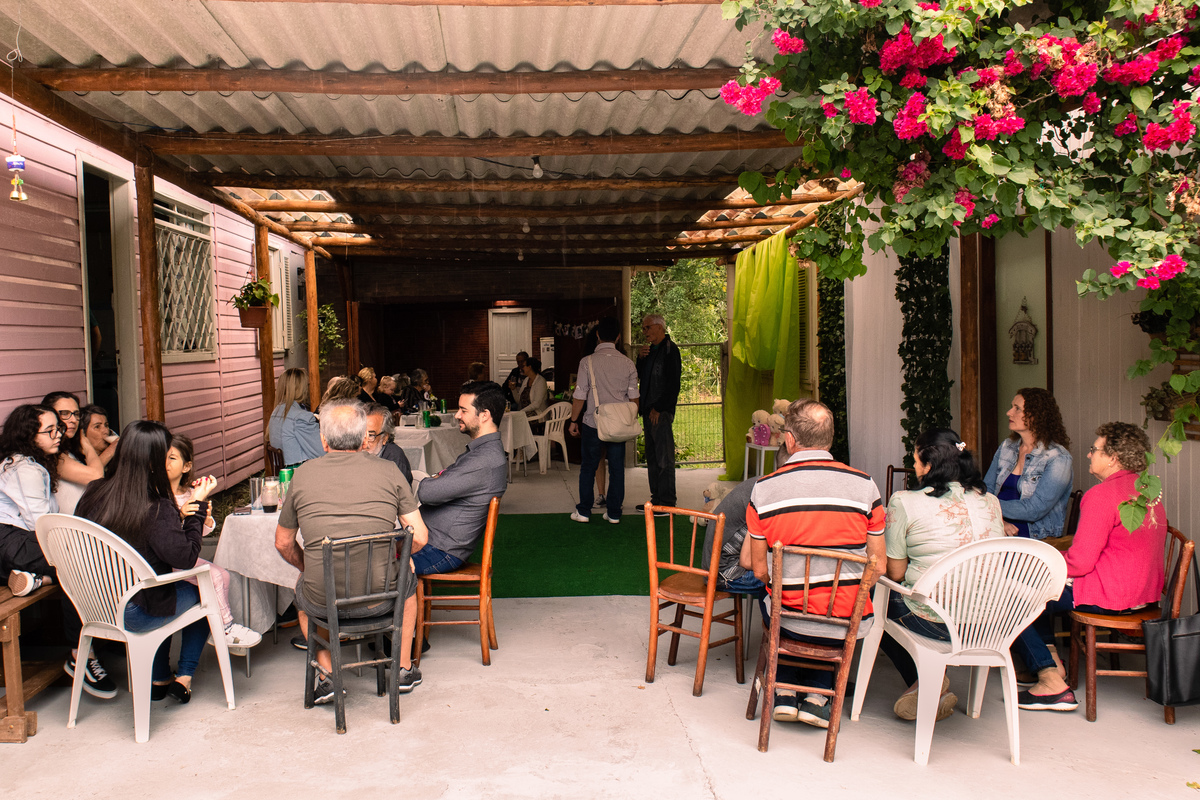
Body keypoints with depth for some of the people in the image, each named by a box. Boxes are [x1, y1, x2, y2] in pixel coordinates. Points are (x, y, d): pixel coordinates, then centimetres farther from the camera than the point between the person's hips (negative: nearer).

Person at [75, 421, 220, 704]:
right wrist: (198, 505, -15)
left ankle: (159, 679, 35)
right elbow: (186, 558, -21)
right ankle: (183, 678, 23)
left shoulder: (93, 495, -8)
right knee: (203, 591, 19)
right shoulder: (158, 509, -28)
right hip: (136, 615, -6)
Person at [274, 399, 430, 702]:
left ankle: (327, 675, 27)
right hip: (380, 597, 0)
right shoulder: (388, 471, -3)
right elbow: (419, 537, -3)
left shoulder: (303, 474, -1)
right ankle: (404, 669, 38)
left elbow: (283, 543, 9)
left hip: (323, 601, 0)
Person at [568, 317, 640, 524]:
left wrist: (573, 421, 5)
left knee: (588, 467, 9)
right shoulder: (628, 364, 1)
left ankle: (584, 511, 13)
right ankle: (614, 513, 13)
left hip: (593, 421, -2)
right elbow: (633, 398, 4)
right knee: (617, 468, 9)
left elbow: (580, 396, -5)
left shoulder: (588, 362, -7)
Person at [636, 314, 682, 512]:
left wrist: (658, 408, -15)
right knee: (652, 457, 11)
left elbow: (673, 384, -14)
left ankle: (667, 502, -3)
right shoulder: (650, 350, 17)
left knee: (664, 458, -6)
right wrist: (641, 358, 4)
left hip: (661, 411, -9)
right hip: (649, 411, 9)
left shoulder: (670, 349, -9)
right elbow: (641, 377, 21)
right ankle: (656, 498, 18)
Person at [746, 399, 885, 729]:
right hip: (849, 626, 1)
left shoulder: (764, 489, -9)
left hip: (788, 620, 0)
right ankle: (818, 696, 23)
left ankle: (785, 692, 27)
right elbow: (879, 567, -1)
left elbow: (760, 571, -3)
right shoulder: (864, 485, -6)